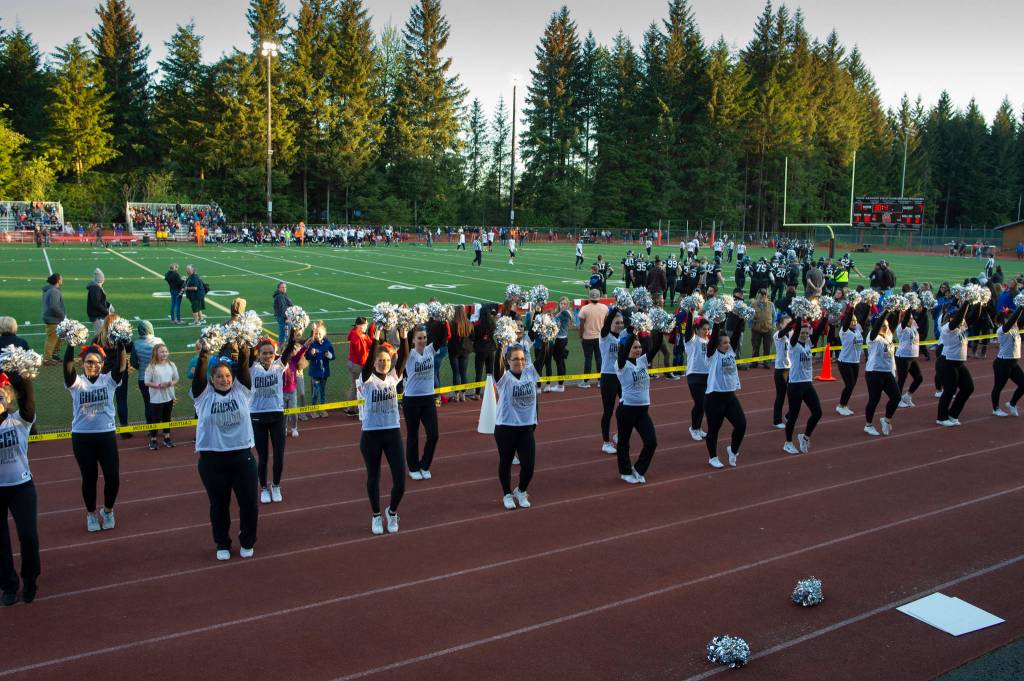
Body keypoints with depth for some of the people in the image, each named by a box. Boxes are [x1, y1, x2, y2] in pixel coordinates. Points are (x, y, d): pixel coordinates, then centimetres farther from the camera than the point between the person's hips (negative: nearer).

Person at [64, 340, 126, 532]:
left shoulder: (109, 380, 0)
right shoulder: (76, 382, -1)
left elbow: (121, 366, -17)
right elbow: (68, 367, -20)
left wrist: (120, 344, -31)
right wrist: (71, 345, -32)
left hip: (107, 435, 1)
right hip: (82, 437, 0)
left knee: (112, 477, 0)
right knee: (89, 477, 9)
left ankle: (108, 511, 25)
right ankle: (91, 514, 29)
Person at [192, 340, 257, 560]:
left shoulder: (241, 391, 3)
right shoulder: (204, 395, 1)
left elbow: (243, 370, -10)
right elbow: (198, 376, -14)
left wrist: (244, 353, -26)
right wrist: (203, 357, -30)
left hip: (242, 455, 1)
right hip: (212, 459, -1)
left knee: (248, 502, 7)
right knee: (219, 504, 12)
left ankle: (247, 542, 27)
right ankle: (222, 544, 30)